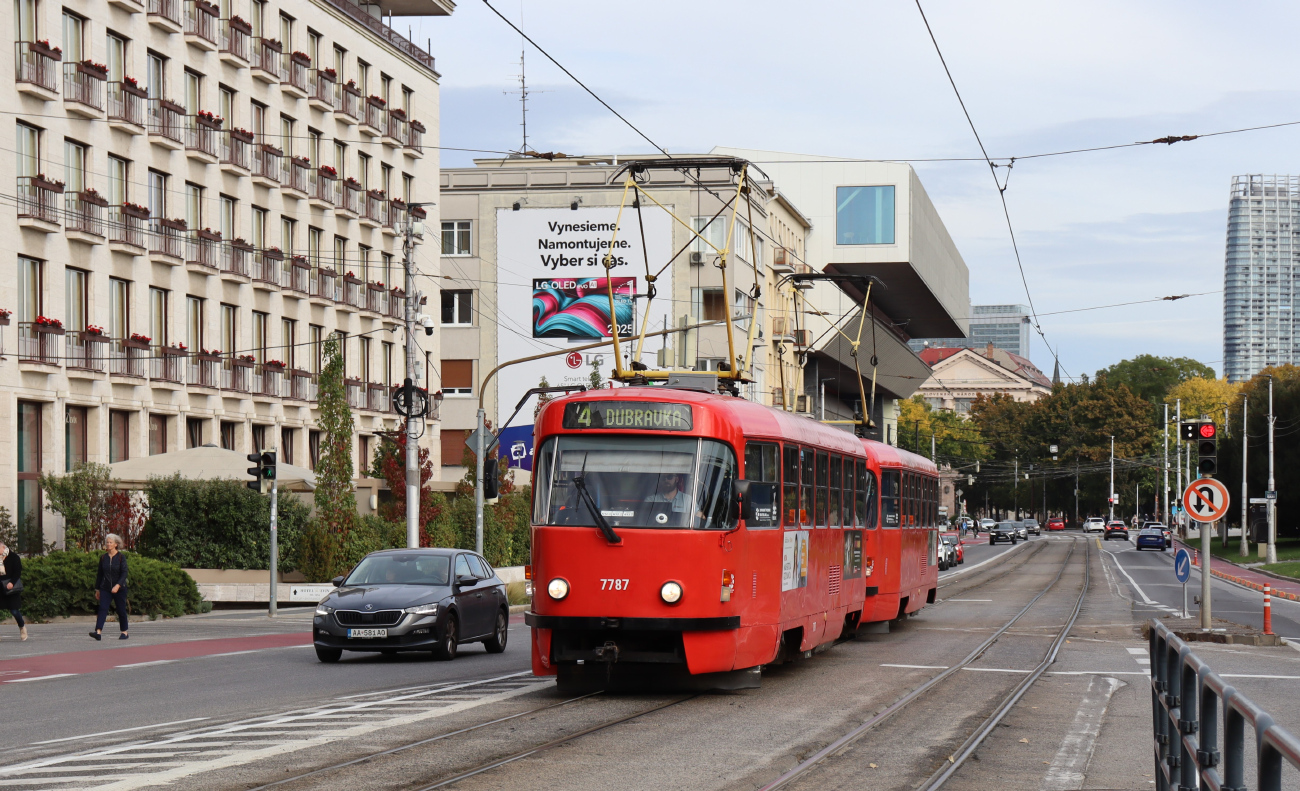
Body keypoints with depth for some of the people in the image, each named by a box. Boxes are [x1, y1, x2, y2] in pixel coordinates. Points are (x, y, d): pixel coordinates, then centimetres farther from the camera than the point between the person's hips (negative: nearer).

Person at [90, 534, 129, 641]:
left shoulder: (121, 557, -5)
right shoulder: (103, 557, 6)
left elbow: (124, 573, -12)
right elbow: (100, 574, 12)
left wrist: (118, 585, -26)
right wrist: (97, 589, 13)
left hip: (119, 589, -3)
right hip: (105, 588, 3)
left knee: (121, 611, 6)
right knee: (102, 609, -13)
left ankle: (124, 632, 22)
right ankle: (98, 632, -24)